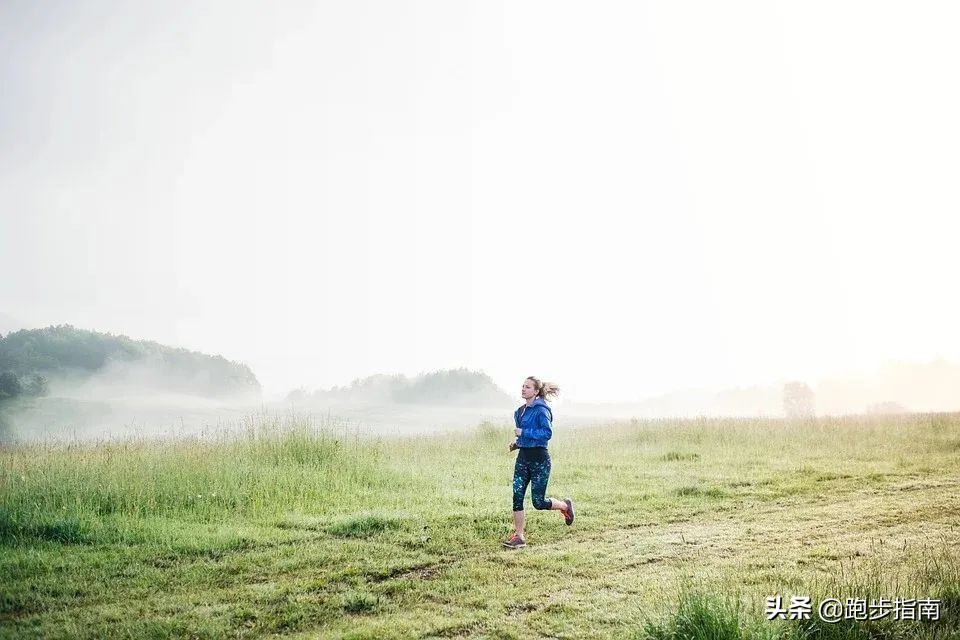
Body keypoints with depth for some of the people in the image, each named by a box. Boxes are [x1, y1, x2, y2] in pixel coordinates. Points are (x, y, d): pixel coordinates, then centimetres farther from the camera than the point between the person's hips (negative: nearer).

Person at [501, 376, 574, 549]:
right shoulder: (521, 411, 13)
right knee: (517, 496, -2)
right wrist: (517, 443, 8)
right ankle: (518, 536, 4)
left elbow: (547, 433, -22)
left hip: (539, 459, -7)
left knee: (538, 502, -1)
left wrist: (523, 432, -20)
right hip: (523, 457, 7)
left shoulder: (541, 410, -13)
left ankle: (565, 506, 28)